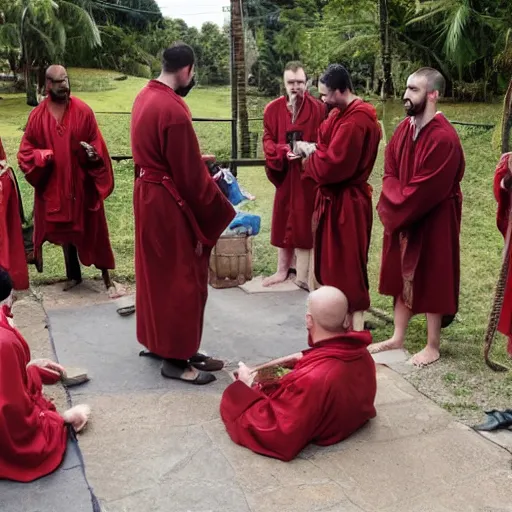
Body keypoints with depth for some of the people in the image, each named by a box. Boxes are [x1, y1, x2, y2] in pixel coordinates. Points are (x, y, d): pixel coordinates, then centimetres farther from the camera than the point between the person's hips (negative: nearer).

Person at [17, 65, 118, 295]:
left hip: (82, 182, -2)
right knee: (64, 229, 15)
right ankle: (73, 274, 32)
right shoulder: (37, 115, -1)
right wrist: (41, 157, -17)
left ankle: (106, 278, 13)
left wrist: (92, 153, -24)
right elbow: (25, 151, 3)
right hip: (53, 184, 2)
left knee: (92, 229, 3)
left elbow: (97, 144, -3)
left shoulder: (83, 111, -6)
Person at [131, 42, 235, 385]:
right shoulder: (172, 110, -23)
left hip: (148, 194, 10)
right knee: (182, 278, 1)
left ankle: (160, 341, 32)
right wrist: (217, 212, -9)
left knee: (159, 273, 19)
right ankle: (175, 358, 11)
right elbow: (189, 174, -20)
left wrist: (198, 160, 18)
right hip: (170, 203, -10)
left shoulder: (145, 97, 6)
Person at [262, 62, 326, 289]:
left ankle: (303, 274, 9)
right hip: (284, 173, 3)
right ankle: (283, 270, 22)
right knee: (284, 221, 10)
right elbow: (267, 140, 3)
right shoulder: (273, 109, 1)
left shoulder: (318, 109, -4)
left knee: (304, 221, 1)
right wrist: (283, 151, -17)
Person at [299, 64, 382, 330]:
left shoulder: (356, 120, -23)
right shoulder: (342, 112, 9)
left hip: (347, 202, -10)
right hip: (334, 196, 10)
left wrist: (309, 151, -9)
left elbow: (334, 163, -25)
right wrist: (314, 150, -2)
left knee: (347, 262, -2)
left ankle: (356, 323, 9)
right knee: (333, 259, 17)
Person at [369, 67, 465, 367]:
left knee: (432, 280, 5)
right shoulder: (405, 128, 2)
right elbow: (390, 173, 4)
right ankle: (398, 338, 29)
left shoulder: (444, 138, -23)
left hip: (434, 222, -7)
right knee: (403, 276, 15)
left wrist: (395, 209, -13)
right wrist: (395, 207, -12)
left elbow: (426, 190, -23)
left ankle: (433, 347, 21)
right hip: (403, 218, 8)